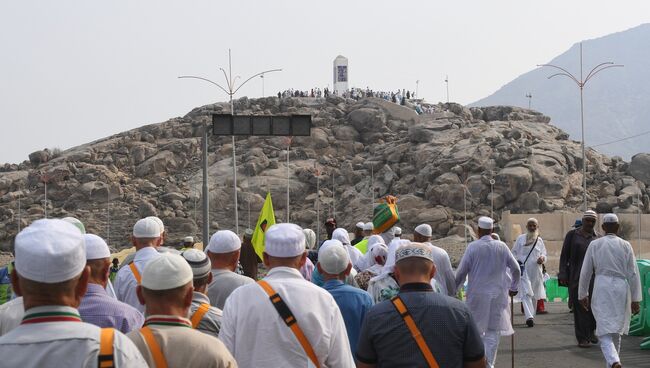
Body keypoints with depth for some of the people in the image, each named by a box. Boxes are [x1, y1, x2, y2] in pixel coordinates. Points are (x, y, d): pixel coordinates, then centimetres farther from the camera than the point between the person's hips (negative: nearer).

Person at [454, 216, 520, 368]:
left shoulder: (473, 247, -7)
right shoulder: (502, 246, 0)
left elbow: (461, 272, -5)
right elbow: (516, 269, 7)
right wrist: (513, 287, 22)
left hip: (477, 294, -1)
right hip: (498, 294, 1)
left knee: (477, 329, 11)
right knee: (494, 330, 5)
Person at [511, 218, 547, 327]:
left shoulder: (540, 240, 13)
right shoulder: (520, 239, 6)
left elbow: (544, 253, 15)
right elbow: (514, 252, 10)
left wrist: (542, 258, -9)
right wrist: (516, 261, -8)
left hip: (535, 270, 3)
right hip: (523, 270, -3)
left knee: (534, 295, 10)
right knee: (526, 293, -17)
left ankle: (532, 316, 22)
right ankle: (529, 317, -26)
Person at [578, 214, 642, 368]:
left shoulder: (595, 245, 0)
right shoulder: (625, 246, 0)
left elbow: (585, 272, 2)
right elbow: (633, 274, -1)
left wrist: (582, 295, 13)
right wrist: (635, 299, 3)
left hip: (602, 289, -2)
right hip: (621, 290, 2)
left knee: (605, 333, -5)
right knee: (616, 331, 18)